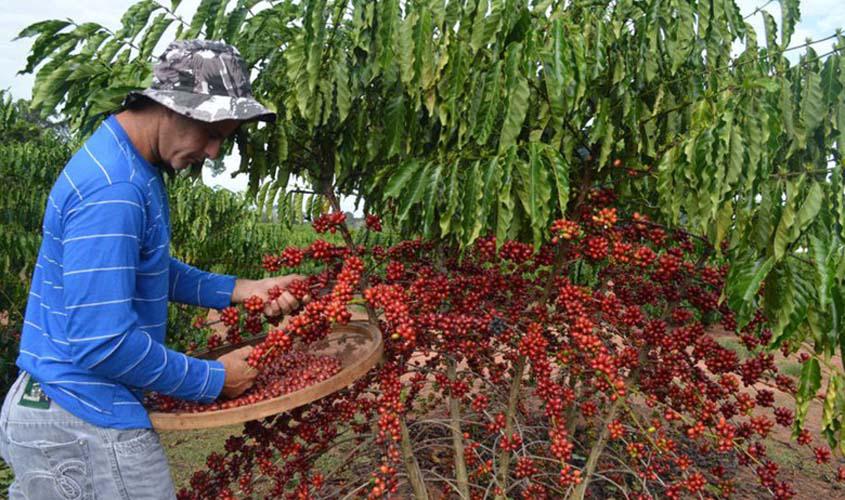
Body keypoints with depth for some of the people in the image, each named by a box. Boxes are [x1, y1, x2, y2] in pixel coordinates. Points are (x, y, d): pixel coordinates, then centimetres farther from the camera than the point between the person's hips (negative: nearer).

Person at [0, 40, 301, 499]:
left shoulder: (131, 166, 5)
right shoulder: (112, 190, -25)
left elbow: (146, 270, 15)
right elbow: (102, 343, -28)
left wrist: (239, 290, 4)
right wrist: (214, 380, -16)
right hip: (87, 426, -9)